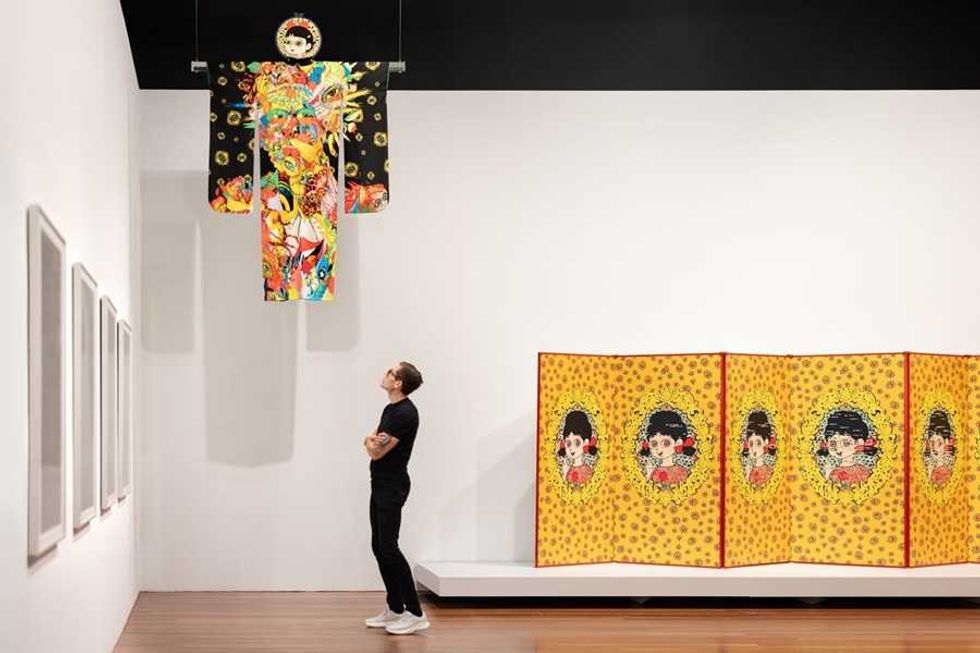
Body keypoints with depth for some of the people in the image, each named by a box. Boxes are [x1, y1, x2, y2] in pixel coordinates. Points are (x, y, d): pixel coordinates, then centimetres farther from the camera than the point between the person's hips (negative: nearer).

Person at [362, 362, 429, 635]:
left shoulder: (405, 413, -20)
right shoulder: (391, 408, 13)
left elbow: (377, 452, -19)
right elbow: (370, 442, 17)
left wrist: (372, 443, 3)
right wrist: (371, 440, -6)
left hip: (392, 487, -10)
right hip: (381, 485, 10)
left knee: (388, 547, -12)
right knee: (378, 547, 10)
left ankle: (415, 613, -10)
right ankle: (395, 609, 16)